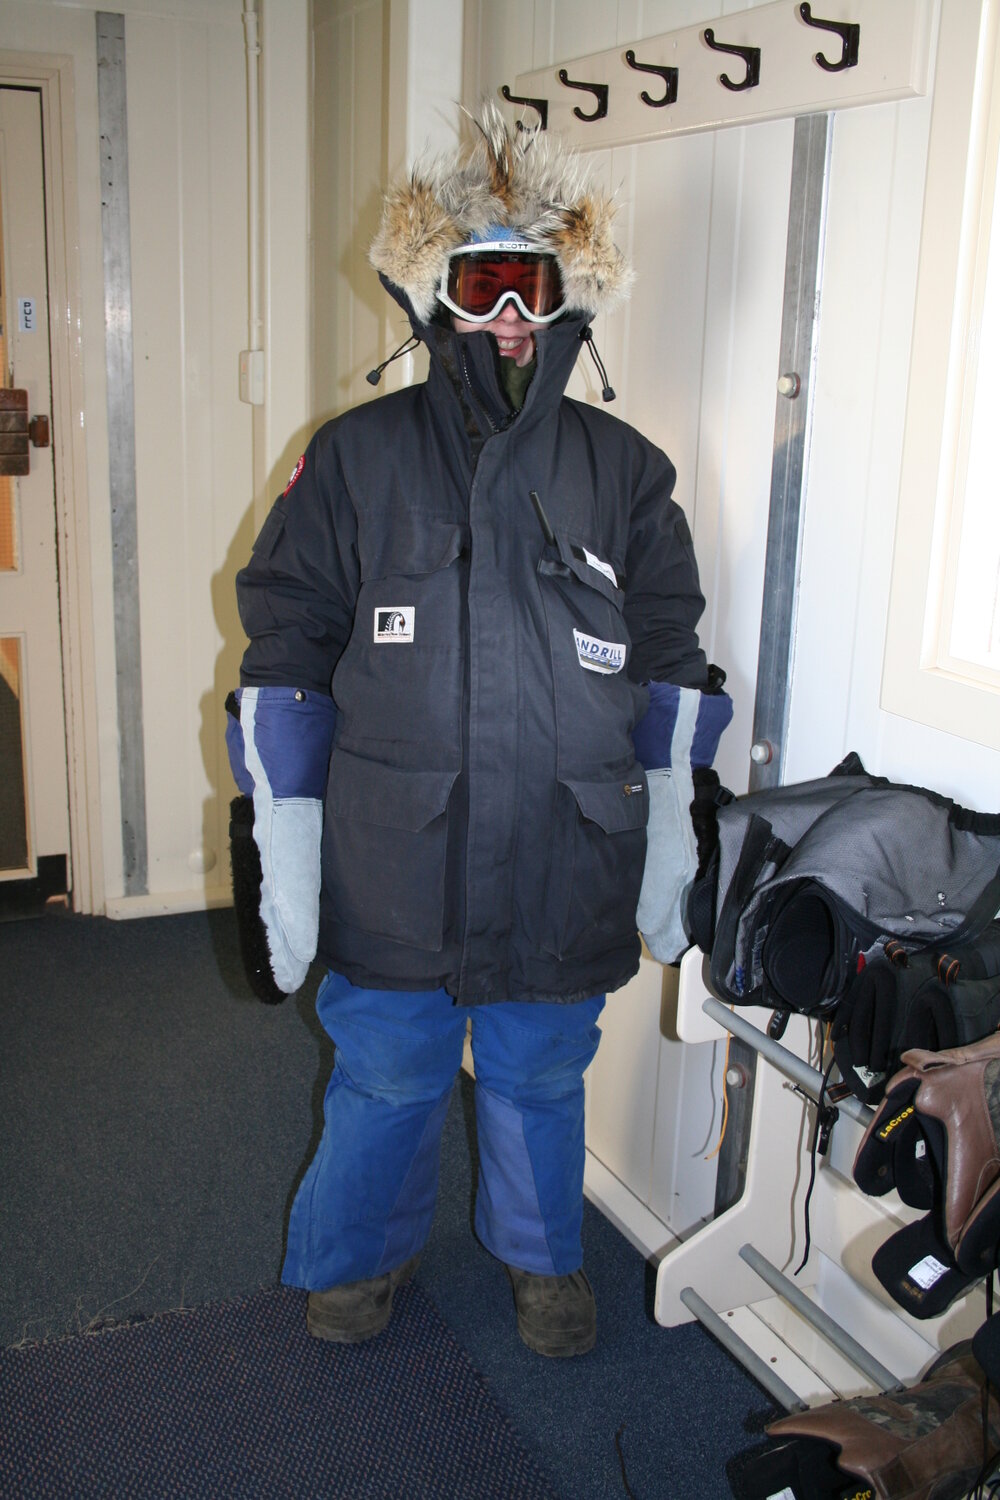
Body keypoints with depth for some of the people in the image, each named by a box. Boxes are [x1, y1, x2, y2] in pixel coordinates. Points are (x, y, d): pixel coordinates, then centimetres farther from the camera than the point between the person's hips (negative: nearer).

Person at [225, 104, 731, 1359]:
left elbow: (672, 668, 9)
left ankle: (542, 1254, 45)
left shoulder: (623, 474, 3)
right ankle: (361, 1251, 43)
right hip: (393, 867, -1)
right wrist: (282, 849, -3)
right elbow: (285, 656, 0)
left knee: (541, 1079, 19)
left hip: (567, 868, 1)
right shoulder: (357, 459, -2)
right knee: (384, 1078, 16)